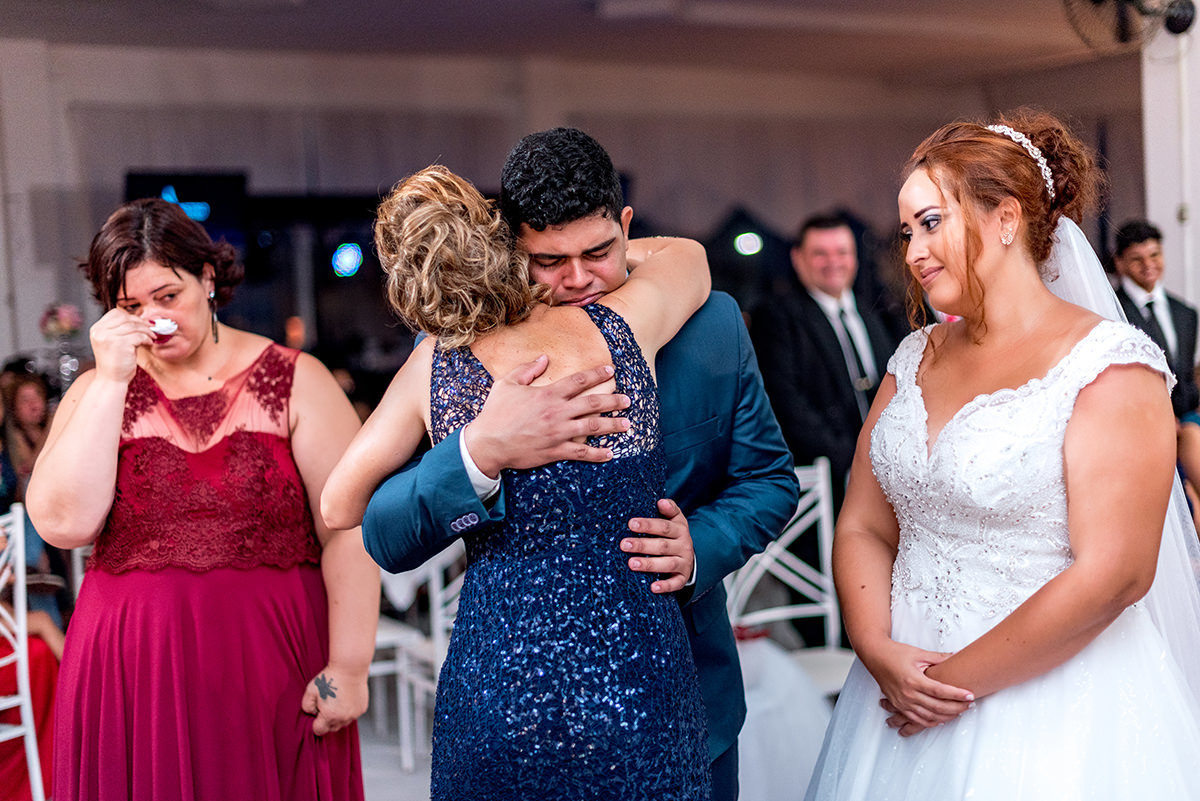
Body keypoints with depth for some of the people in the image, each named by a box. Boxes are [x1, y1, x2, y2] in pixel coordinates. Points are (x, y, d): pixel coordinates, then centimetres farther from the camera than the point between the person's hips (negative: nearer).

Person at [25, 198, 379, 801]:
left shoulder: (292, 381, -1)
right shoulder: (97, 393, 7)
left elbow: (347, 532, -6)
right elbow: (63, 523, -9)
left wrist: (348, 668, -11)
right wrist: (111, 382, -10)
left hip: (273, 669, -1)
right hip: (133, 676, 2)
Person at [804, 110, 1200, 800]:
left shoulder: (1107, 364, -13)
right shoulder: (916, 360, 6)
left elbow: (1113, 575, -19)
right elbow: (864, 528, 6)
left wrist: (956, 682, -14)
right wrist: (879, 654, -11)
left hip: (1052, 713, -5)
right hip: (902, 689, 6)